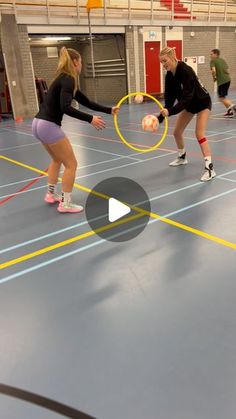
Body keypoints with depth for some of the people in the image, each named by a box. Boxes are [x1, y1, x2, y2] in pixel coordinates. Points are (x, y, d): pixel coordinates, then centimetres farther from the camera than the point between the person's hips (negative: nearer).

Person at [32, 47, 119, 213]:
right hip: (49, 126, -10)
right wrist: (90, 119, -25)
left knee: (57, 160, 28)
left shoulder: (65, 80, 17)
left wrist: (109, 110, 22)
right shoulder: (68, 79, -12)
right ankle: (65, 204, 9)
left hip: (39, 124, 10)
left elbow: (86, 102, 21)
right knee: (71, 164, 1)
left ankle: (51, 194, 39)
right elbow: (65, 107, -26)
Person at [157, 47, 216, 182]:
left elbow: (187, 97, -40)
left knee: (199, 133, -20)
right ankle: (182, 157, 35)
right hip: (189, 104, 8)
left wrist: (170, 111, -51)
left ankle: (210, 168, -19)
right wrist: (161, 117, -23)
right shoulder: (169, 75, -10)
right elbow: (170, 98, -11)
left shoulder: (186, 71, -32)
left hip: (202, 102, -8)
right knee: (177, 132, 10)